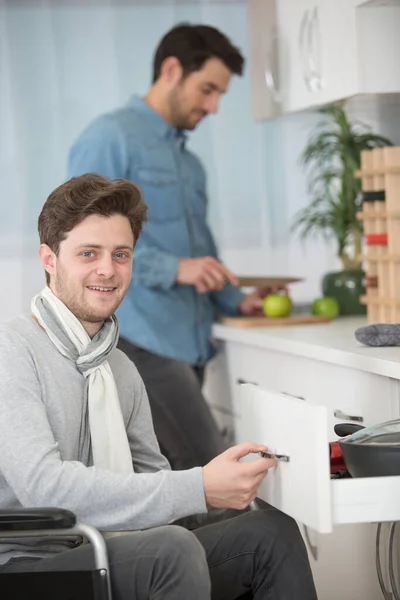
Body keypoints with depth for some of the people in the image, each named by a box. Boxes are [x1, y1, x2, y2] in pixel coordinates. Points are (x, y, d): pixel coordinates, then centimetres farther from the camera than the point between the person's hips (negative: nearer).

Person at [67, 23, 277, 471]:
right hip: (140, 341, -9)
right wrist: (173, 269, -19)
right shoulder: (111, 138, -4)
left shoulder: (189, 163, 24)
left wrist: (235, 301, 12)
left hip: (187, 345, 9)